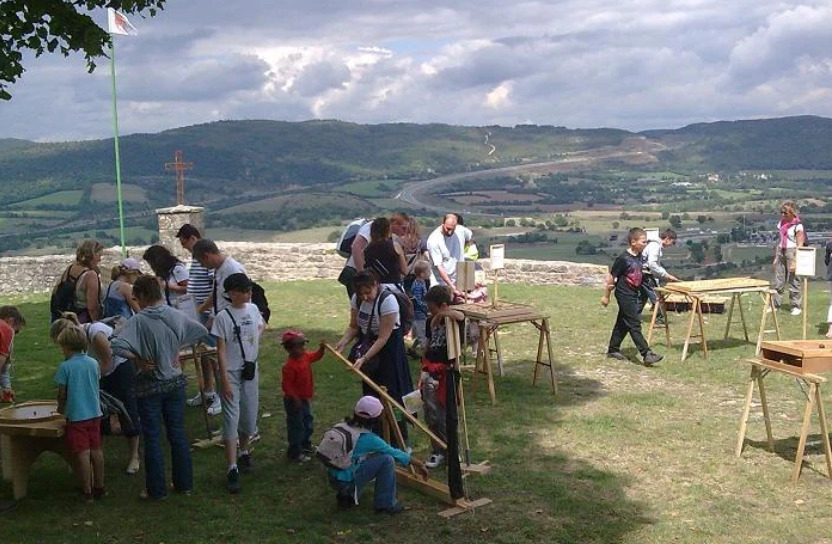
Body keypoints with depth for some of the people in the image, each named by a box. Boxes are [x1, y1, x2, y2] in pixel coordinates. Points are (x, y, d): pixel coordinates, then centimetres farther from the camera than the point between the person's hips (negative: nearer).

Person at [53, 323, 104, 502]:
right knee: (96, 450, 13)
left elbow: (62, 394, -5)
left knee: (83, 454, 0)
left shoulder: (65, 367, -12)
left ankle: (87, 492, 6)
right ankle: (99, 487, 22)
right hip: (95, 413, 5)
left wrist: (61, 409, 14)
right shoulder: (93, 363, 2)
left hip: (76, 416, -5)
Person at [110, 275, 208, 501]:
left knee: (152, 439, 7)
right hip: (175, 383, 4)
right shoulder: (176, 316, -4)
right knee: (178, 434, 15)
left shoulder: (138, 321, -18)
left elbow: (116, 346, -31)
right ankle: (184, 483, 23)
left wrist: (137, 359, -16)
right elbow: (202, 332, 9)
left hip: (149, 387, -4)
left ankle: (157, 490, 15)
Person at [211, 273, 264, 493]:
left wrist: (255, 339, 7)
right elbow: (221, 351, -13)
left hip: (250, 371, 5)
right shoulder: (223, 317, -13)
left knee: (249, 416, 14)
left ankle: (244, 453, 38)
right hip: (231, 373, -5)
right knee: (231, 419, -7)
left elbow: (262, 325, 26)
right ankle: (232, 469, -7)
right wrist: (224, 380, -16)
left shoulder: (253, 309, 2)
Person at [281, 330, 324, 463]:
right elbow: (286, 385, -26)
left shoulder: (305, 356, -2)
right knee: (296, 426, 2)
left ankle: (306, 445, 42)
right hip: (294, 401, -9)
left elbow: (316, 356, 18)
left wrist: (321, 348, -1)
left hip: (305, 398, 9)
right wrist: (294, 398, -28)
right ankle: (295, 452, 14)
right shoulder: (289, 366, -28)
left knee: (308, 422, 23)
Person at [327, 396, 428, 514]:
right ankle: (385, 504, 0)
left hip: (333, 479, 8)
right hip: (346, 482, -8)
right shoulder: (369, 439, -17)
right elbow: (396, 454, -7)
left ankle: (347, 495, 24)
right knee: (387, 460, -11)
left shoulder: (345, 426, 2)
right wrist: (420, 465, 7)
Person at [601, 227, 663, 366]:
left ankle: (613, 350, 26)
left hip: (633, 295, 8)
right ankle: (647, 354, -9)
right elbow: (611, 277, -13)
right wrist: (606, 296, -8)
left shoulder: (639, 257, 5)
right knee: (634, 325, -8)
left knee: (622, 323, 15)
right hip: (625, 296, -8)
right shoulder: (623, 258, -19)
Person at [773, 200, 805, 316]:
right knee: (778, 280, 6)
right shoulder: (781, 222, 9)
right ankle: (775, 305, 11)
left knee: (793, 280, -3)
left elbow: (799, 245, -12)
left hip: (791, 251, -6)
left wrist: (795, 262, -18)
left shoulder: (798, 226, -10)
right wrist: (775, 257, 14)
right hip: (780, 251, 6)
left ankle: (796, 306, 5)